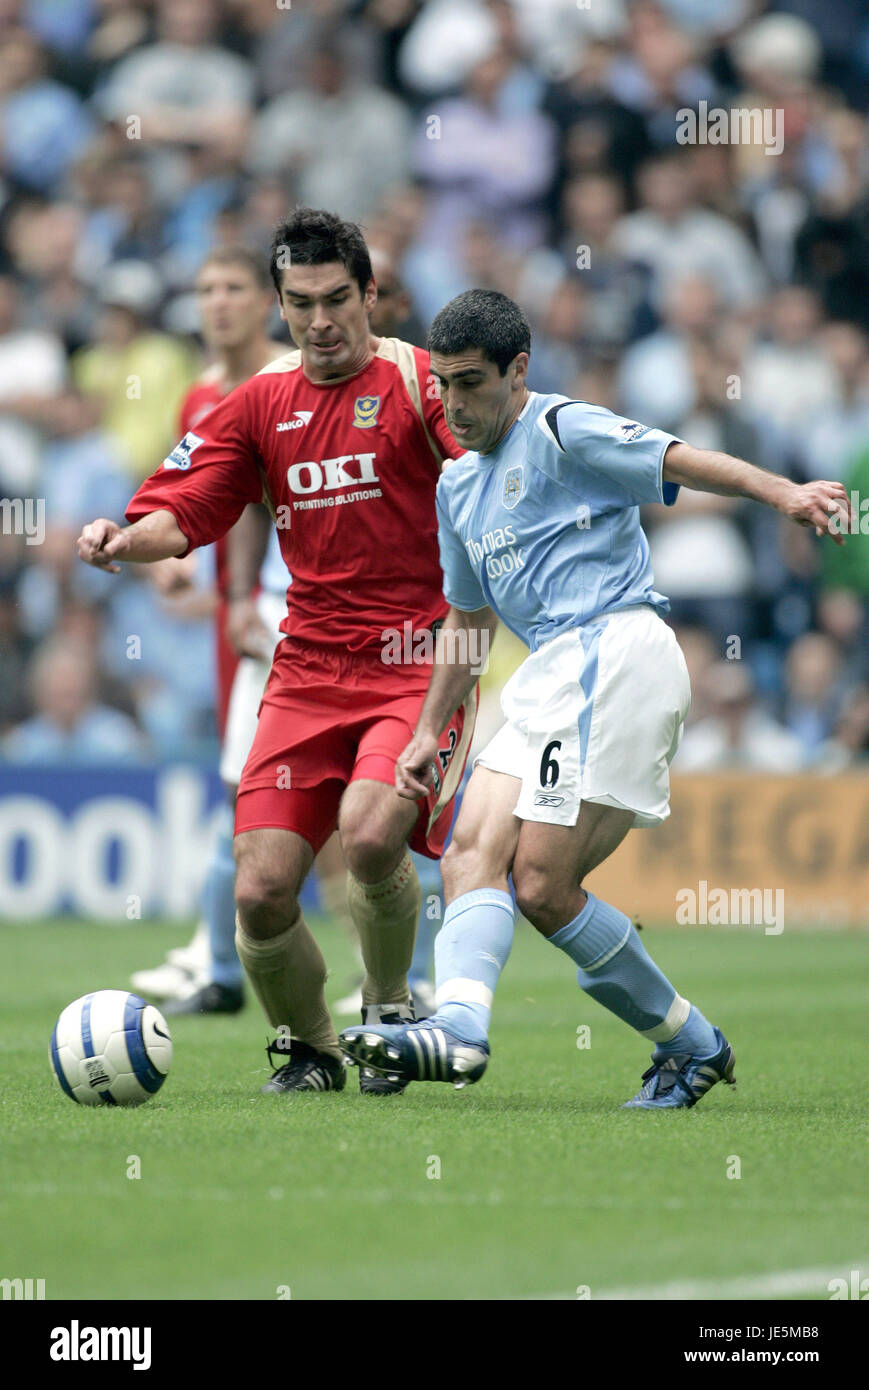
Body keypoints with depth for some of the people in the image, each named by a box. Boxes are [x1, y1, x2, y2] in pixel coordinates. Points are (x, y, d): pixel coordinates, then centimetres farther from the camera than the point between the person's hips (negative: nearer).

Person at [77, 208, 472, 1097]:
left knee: (369, 835, -28)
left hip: (417, 666, -4)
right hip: (308, 672, 4)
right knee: (261, 893, -8)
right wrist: (124, 540, -11)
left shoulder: (420, 383, 0)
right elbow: (181, 514, 10)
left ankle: (388, 1009, 0)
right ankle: (309, 1049, 19)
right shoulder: (262, 404, 13)